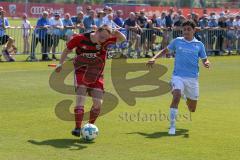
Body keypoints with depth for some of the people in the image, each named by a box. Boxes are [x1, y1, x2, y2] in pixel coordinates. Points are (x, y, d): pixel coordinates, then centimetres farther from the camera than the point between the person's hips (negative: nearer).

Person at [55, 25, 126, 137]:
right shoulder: (80, 38, -14)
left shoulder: (106, 40, -10)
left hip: (97, 75, 3)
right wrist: (61, 63, -3)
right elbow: (67, 49, 2)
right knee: (80, 99, -20)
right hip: (81, 73, -3)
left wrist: (118, 33, -30)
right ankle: (77, 128, -18)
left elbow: (123, 39, -8)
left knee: (98, 102, -3)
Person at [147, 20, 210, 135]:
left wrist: (206, 63, -15)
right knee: (176, 97, -29)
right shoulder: (177, 41, 4)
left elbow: (204, 60, 9)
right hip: (178, 76, -1)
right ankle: (172, 126, -21)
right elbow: (165, 50, 18)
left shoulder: (199, 45, 4)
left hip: (192, 78, 2)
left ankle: (186, 96, 48)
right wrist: (154, 58, 4)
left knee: (192, 109, 12)